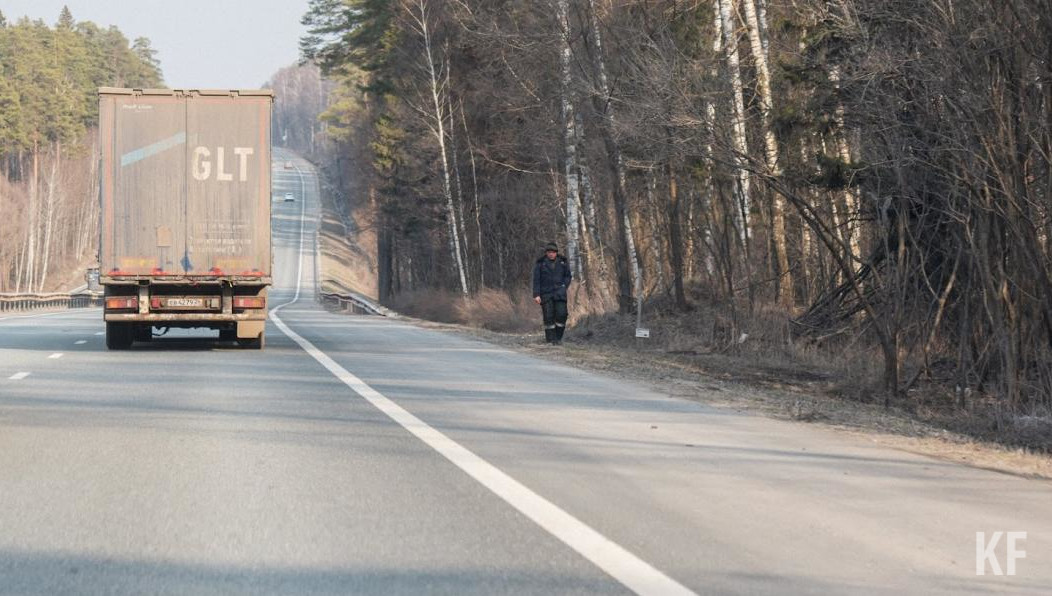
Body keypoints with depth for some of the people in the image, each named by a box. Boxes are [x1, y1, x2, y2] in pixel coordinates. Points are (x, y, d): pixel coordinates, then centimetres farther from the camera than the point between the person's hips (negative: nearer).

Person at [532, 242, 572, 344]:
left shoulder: (562, 262, 7)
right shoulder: (540, 263, 2)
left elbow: (568, 276, 17)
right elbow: (536, 280, -1)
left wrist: (563, 287, 1)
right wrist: (536, 295, -8)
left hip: (559, 293, 1)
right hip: (546, 293, -1)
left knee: (561, 314, -11)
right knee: (548, 316, -6)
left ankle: (558, 337, 2)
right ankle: (550, 338, 0)